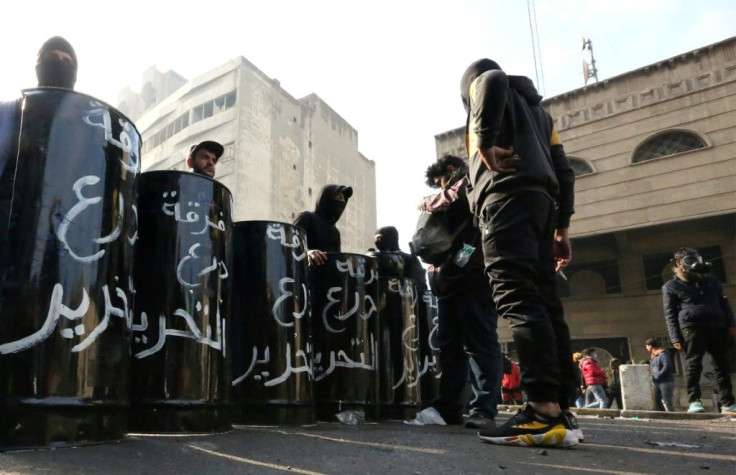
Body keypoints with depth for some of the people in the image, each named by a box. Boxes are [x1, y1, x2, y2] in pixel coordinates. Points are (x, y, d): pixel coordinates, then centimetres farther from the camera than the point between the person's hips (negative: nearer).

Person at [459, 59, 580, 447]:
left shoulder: (479, 83, 16)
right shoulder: (536, 107, 34)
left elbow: (493, 80, -14)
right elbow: (563, 172, 25)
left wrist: (486, 143, -14)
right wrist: (561, 227, 21)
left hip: (508, 196, -8)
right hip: (542, 200, 8)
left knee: (518, 299, -18)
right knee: (543, 302, 2)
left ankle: (545, 413, -27)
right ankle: (561, 412, -3)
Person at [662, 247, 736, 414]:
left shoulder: (712, 280, 20)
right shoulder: (670, 286, 5)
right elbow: (670, 314, 1)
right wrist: (675, 337, -8)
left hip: (717, 327, 5)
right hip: (692, 328, -5)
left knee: (722, 365, 5)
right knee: (693, 364, -9)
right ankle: (694, 401, -8)